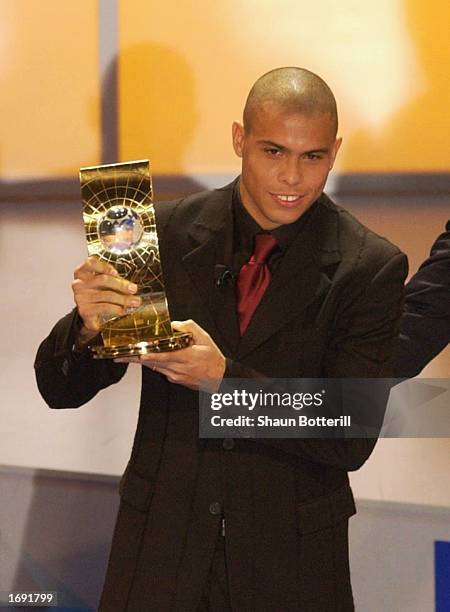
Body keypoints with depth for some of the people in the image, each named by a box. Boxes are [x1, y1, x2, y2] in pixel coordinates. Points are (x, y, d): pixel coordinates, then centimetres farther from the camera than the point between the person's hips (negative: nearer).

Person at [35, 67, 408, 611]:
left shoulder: (370, 268, -10)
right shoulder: (164, 232, -5)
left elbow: (352, 442, -15)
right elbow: (60, 389, -3)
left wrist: (224, 378, -28)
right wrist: (88, 325, -25)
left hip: (292, 559, -1)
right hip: (162, 542, 2)